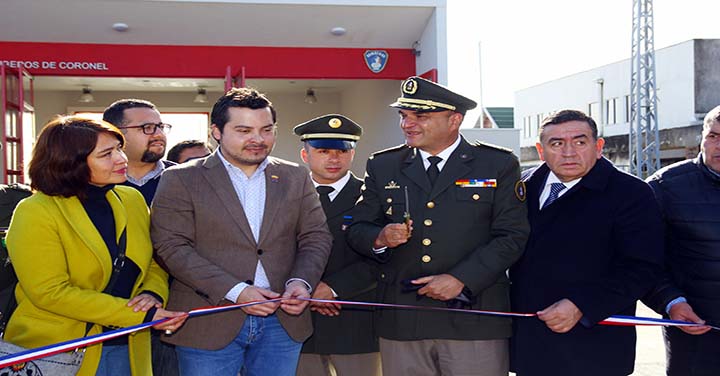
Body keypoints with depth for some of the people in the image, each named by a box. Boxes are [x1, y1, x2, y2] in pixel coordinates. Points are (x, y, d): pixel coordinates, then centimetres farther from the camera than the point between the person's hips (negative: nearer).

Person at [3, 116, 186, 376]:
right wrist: (141, 315, -21)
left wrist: (152, 293, -12)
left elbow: (155, 261, 12)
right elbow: (50, 292, -18)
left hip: (127, 347, 5)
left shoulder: (132, 199, 4)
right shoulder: (35, 213, -13)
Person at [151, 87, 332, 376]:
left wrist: (301, 281, -11)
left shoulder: (295, 177, 9)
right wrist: (235, 292, -17)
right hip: (209, 323, -3)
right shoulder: (181, 179, -2)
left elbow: (316, 237, 9)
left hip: (282, 321, 3)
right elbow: (172, 247, -9)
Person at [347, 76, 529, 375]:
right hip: (401, 323, 2)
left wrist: (460, 278, -14)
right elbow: (357, 230, 11)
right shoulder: (382, 166, 10)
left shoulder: (498, 165, 2)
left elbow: (511, 236, -4)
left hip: (474, 320, -2)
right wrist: (380, 238, -12)